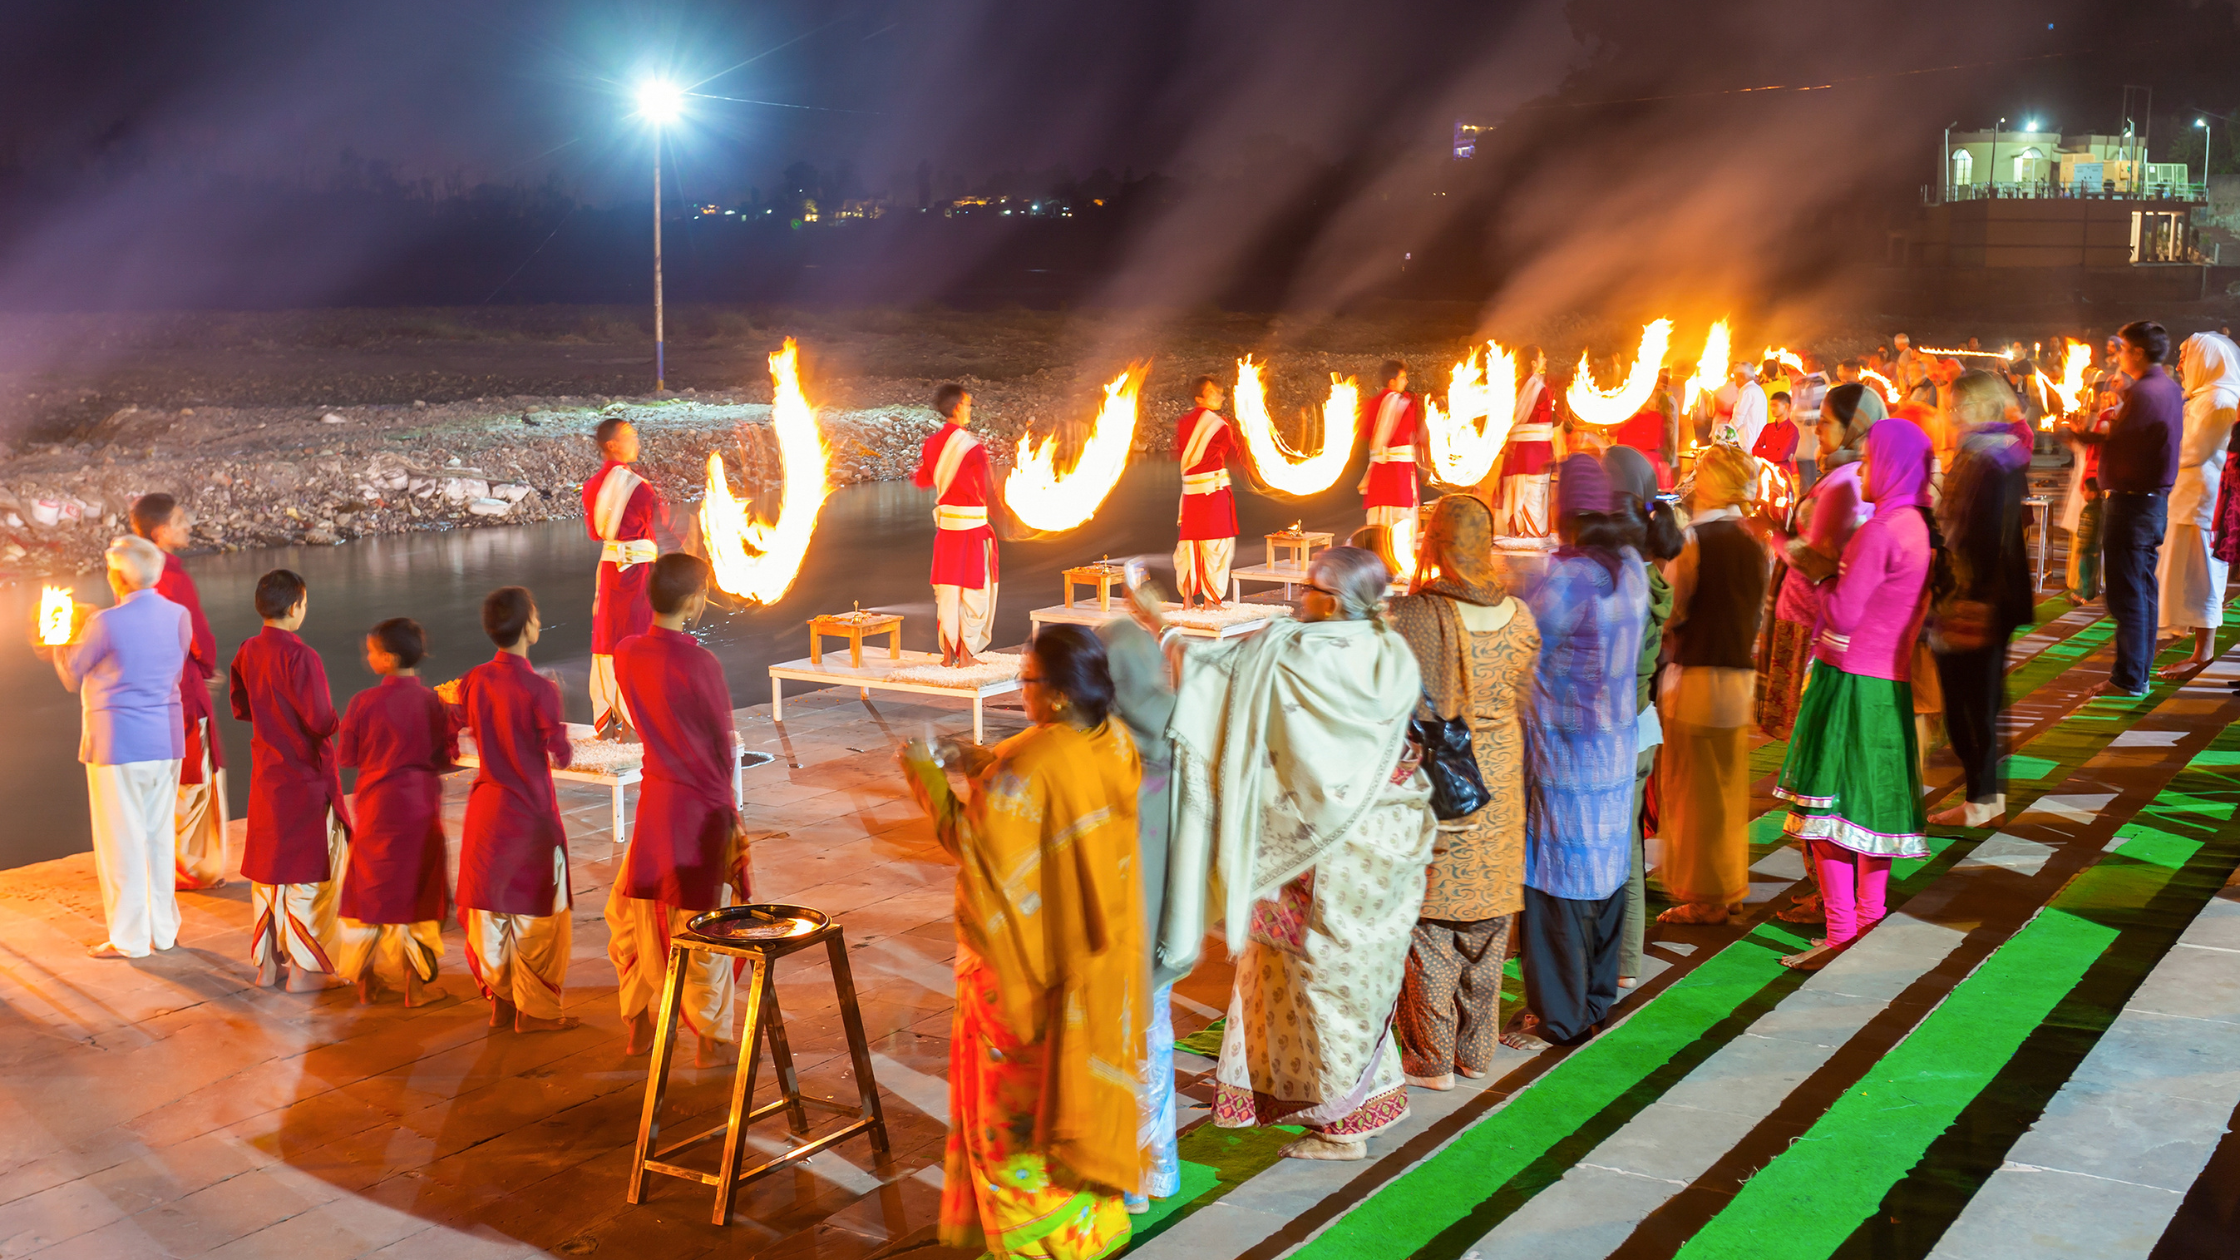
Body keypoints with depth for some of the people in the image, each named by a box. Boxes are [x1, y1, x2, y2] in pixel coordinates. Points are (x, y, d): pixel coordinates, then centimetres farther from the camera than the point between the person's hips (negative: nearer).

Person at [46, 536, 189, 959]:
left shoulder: (108, 623, -17)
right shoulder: (179, 616, 0)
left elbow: (73, 676, -2)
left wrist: (55, 648, 20)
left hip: (118, 742, -6)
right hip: (166, 738, 6)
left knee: (121, 840, 4)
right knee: (159, 836, 15)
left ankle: (129, 938, 11)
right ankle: (163, 931, 22)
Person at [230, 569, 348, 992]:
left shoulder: (247, 652, 2)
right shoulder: (300, 657, -21)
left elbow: (240, 708, 13)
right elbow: (321, 722, -22)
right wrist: (336, 720, -2)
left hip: (265, 774, 7)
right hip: (306, 777, -7)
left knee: (267, 869, 15)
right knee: (309, 871, 2)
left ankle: (268, 964, 23)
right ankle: (305, 969, 6)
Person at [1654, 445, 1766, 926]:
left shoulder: (1695, 539, -14)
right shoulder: (1754, 544, 6)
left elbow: (1670, 610, -12)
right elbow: (1757, 613, 13)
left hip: (1696, 675, -7)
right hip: (1740, 675, 7)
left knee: (1694, 790, 2)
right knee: (1729, 787, 16)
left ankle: (1703, 898, 9)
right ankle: (1730, 886, 26)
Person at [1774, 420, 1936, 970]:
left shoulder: (1879, 531, -17)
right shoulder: (1919, 526, 10)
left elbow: (1842, 616, -17)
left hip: (1850, 680, -9)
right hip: (1891, 682, 9)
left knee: (1824, 808, -4)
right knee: (1872, 799, 15)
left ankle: (1841, 935, -2)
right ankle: (1869, 921, 22)